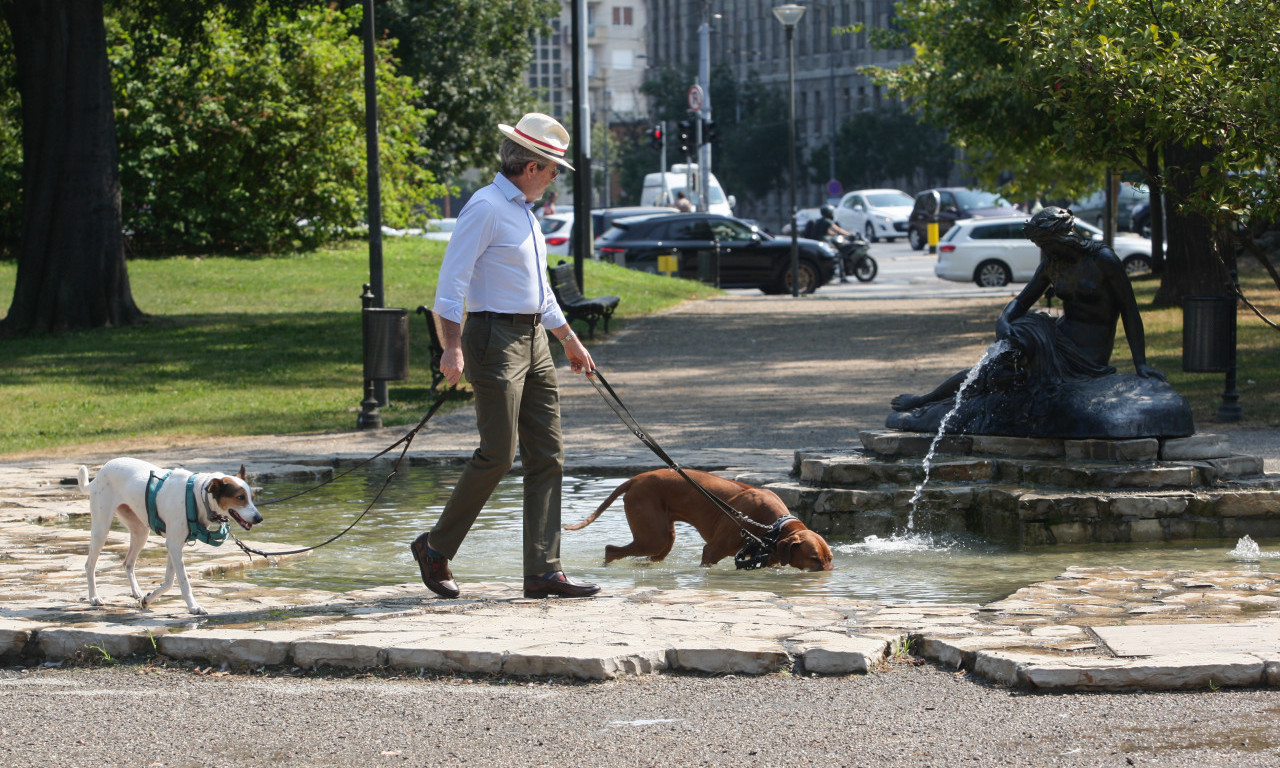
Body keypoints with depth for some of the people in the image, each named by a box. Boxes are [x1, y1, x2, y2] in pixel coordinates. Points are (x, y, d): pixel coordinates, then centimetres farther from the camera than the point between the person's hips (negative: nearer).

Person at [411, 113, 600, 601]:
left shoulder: (524, 211, 19)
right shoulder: (486, 207, -11)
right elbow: (452, 281, -17)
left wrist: (569, 340, 35)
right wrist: (453, 347, -25)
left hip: (534, 340, 9)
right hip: (495, 337, -9)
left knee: (547, 456, 3)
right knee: (498, 454, -11)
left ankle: (543, 571, 2)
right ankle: (436, 548, 4)